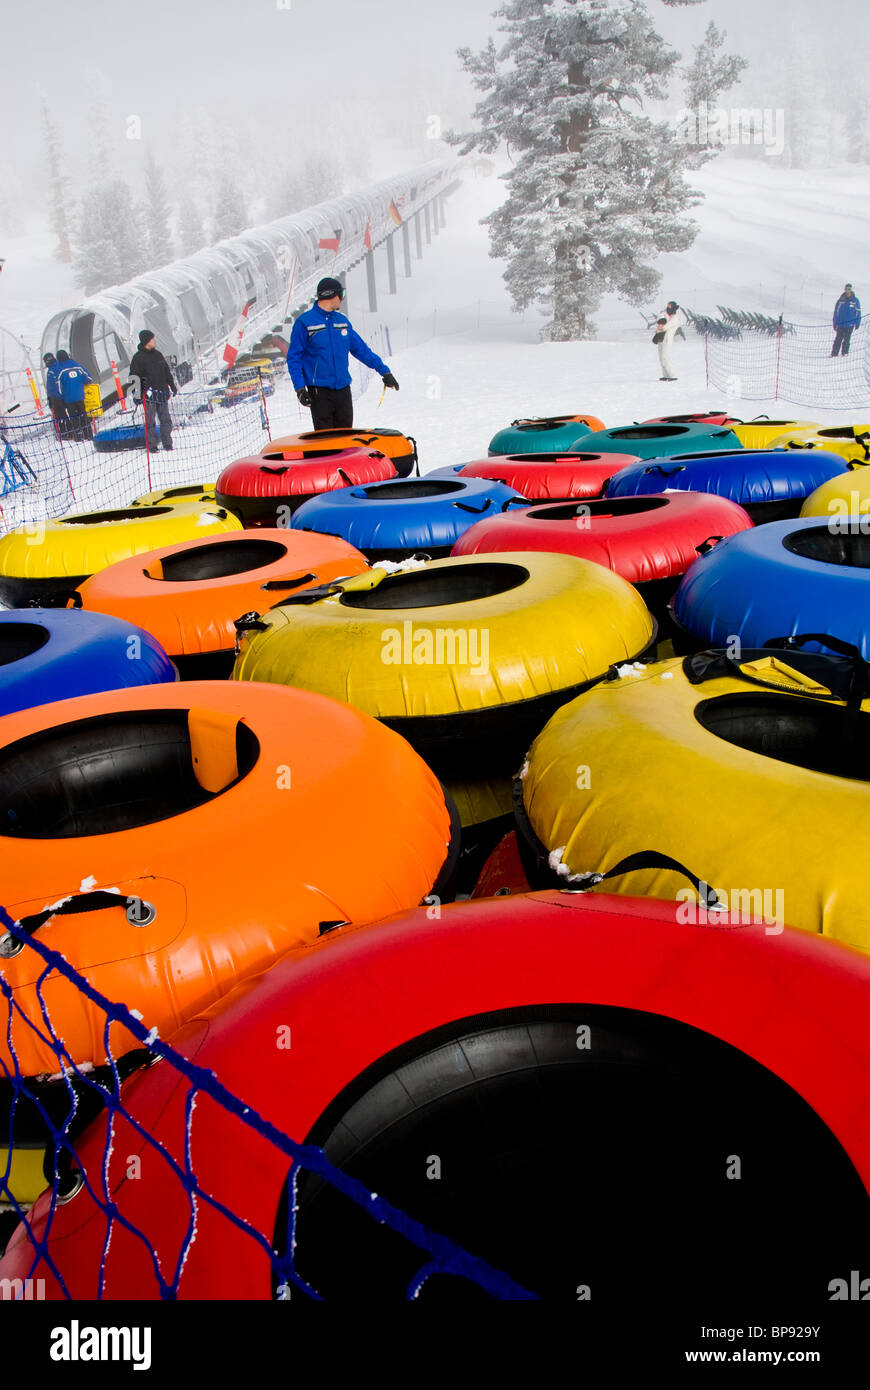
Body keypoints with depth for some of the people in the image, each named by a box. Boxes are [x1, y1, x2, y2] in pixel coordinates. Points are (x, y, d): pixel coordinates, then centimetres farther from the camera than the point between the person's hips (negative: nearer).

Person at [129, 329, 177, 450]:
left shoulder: (158, 355, 14)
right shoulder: (138, 357, -2)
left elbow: (167, 372, 22)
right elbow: (133, 376, -2)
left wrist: (173, 387, 20)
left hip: (162, 393, 5)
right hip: (148, 394, -5)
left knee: (166, 419, 4)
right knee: (150, 420, -4)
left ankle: (167, 443, 11)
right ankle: (152, 444, 1)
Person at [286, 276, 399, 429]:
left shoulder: (342, 321, 12)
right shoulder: (304, 323, -5)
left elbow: (361, 349, 17)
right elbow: (293, 358, -4)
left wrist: (384, 371, 15)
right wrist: (300, 387, -15)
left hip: (343, 389, 5)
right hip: (319, 391, -5)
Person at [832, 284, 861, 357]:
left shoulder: (855, 300, 4)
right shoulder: (840, 300, 5)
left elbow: (858, 313, 7)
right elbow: (835, 313, 8)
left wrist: (857, 324, 1)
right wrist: (835, 324, 3)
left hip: (850, 325, -1)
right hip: (840, 324, 1)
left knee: (846, 340, -1)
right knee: (837, 340, -3)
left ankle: (845, 353, 7)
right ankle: (834, 354, 1)